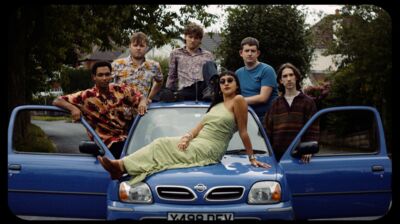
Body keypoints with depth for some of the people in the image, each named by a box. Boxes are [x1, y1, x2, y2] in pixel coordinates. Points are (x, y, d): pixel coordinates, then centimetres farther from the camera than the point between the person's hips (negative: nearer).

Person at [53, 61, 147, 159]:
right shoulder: (87, 97, 3)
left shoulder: (121, 90, 10)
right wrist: (73, 108, -18)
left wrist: (142, 103, -11)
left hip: (127, 137, 4)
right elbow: (57, 101, 2)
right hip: (108, 143, -4)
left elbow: (141, 97, 14)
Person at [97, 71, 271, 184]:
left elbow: (243, 132, -7)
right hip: (197, 143, 7)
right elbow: (201, 125, 14)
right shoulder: (217, 104, 23)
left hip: (208, 151, -7)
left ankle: (122, 166, -23)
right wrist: (187, 137, -6)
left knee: (161, 146, -17)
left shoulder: (238, 100, -4)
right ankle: (122, 165, -24)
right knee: (161, 143, -13)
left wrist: (252, 158, -7)